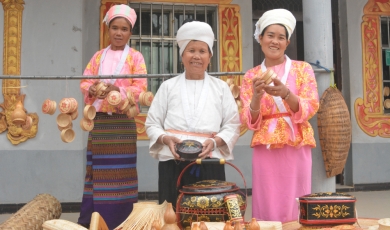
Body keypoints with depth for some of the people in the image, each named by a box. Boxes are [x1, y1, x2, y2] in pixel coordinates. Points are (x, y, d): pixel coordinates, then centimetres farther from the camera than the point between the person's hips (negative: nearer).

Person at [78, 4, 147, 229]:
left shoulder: (135, 57, 2)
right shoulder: (99, 56, 13)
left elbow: (140, 88, -7)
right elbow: (85, 81, 8)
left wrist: (117, 89, -22)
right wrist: (92, 89, -15)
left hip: (123, 122, -3)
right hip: (99, 120, 4)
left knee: (119, 172, -2)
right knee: (97, 171, 6)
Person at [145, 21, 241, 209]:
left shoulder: (220, 87, 11)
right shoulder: (168, 86, 11)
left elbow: (232, 125, 8)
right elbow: (152, 124, 10)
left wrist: (215, 141, -11)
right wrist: (166, 139, -10)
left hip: (210, 166, 0)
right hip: (173, 165, 0)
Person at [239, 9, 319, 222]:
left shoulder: (303, 69, 5)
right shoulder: (251, 76, 8)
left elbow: (310, 109, -6)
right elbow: (248, 121, 2)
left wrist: (285, 93, -23)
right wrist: (257, 96, -18)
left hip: (296, 148, -1)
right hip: (265, 150, 1)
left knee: (294, 208, 2)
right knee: (267, 208, 1)